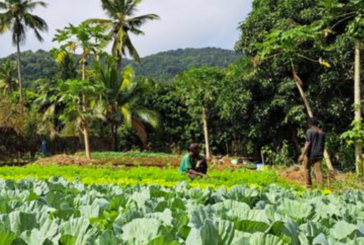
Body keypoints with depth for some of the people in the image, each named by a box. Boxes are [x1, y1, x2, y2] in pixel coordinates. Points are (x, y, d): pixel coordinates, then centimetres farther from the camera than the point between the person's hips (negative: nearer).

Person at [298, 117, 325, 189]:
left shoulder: (309, 131, -9)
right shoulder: (322, 132, 11)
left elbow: (308, 143, -16)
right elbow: (323, 145, 14)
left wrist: (302, 155, -17)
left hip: (310, 154, -5)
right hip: (319, 155, 5)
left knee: (307, 169, 14)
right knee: (318, 171, 3)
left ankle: (308, 185, 13)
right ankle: (320, 187, -3)